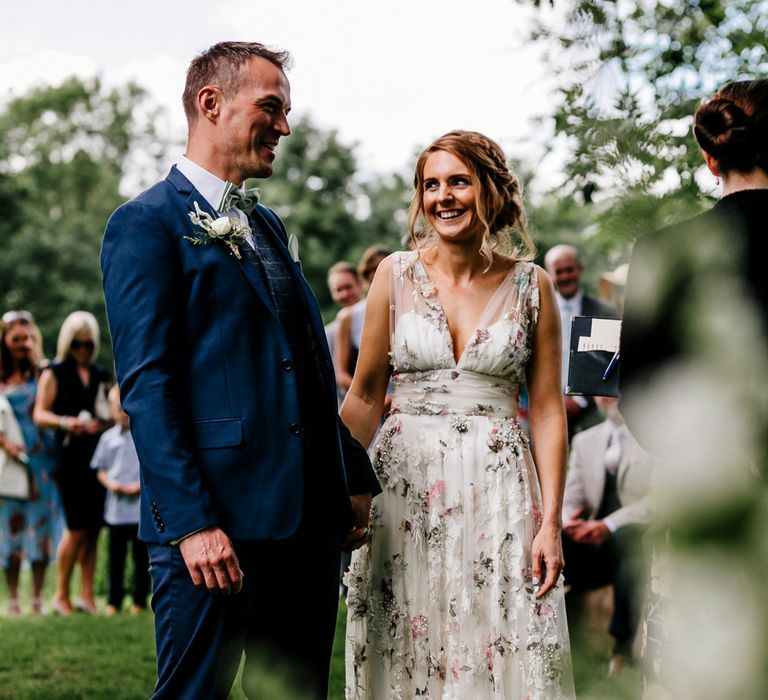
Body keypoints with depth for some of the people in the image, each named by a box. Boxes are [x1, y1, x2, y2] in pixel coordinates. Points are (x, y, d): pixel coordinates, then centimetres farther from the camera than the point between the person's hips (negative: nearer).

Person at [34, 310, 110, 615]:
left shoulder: (100, 375, 17)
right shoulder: (54, 373, 3)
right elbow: (40, 414, -4)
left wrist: (103, 423, 1)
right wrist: (64, 422, -23)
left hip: (99, 458, 4)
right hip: (71, 458, -4)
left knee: (93, 529, 1)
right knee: (77, 529, -8)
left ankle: (87, 596, 6)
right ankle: (61, 595, 4)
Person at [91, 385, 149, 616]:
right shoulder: (109, 438, 7)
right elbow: (100, 468, 12)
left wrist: (142, 485, -13)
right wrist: (110, 483, -6)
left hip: (141, 505, -2)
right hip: (116, 506, 2)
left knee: (141, 555, 4)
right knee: (116, 555, 8)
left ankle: (140, 600, 14)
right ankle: (113, 601, 16)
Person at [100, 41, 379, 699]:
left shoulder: (269, 226, 20)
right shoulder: (147, 224, -5)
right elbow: (146, 386, -13)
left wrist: (356, 479, 16)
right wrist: (191, 522, -19)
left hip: (309, 520, 8)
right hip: (217, 524, -8)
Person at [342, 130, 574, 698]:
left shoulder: (530, 285, 2)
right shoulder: (396, 274, 3)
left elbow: (547, 410, 2)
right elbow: (365, 397, 6)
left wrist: (550, 522, -4)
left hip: (498, 491, 0)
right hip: (403, 486, 1)